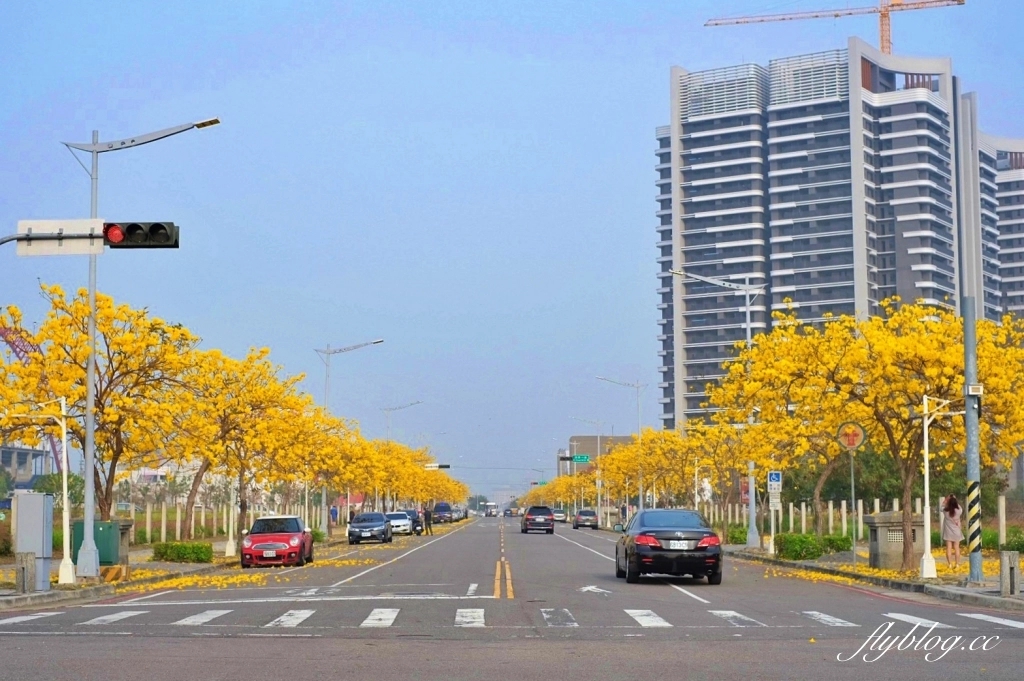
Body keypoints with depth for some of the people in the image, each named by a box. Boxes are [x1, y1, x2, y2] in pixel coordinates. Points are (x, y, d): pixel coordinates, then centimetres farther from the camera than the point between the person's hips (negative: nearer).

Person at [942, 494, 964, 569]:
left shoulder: (946, 511, -15)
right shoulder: (958, 511, -13)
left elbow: (943, 507, 8)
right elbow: (960, 508, 11)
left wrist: (947, 499, 9)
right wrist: (955, 500, 13)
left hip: (948, 532, -1)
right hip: (956, 532, 1)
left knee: (949, 548, 1)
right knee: (957, 548, 7)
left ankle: (950, 565, -1)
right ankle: (957, 564, 8)